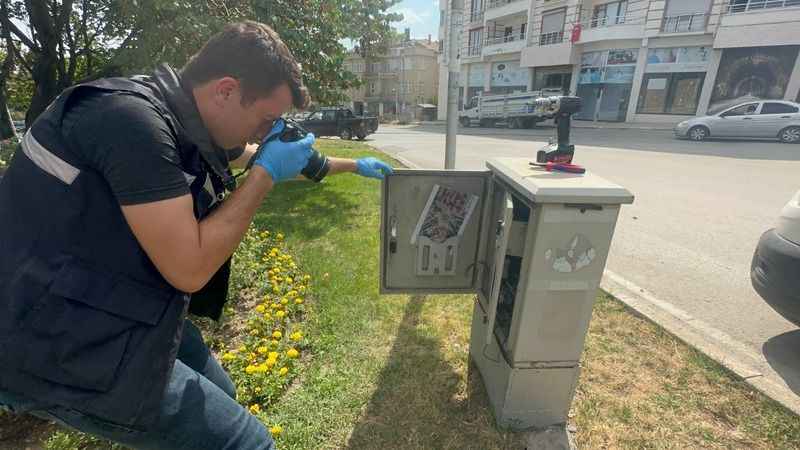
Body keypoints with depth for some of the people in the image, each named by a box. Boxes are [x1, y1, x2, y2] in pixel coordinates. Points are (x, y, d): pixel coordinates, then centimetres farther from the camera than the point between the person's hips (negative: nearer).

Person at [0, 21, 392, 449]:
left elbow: (259, 157, 18)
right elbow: (191, 268, -26)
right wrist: (266, 174, -18)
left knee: (219, 396, 22)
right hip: (56, 346, -9)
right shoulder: (134, 119, -26)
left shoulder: (192, 121, 1)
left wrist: (353, 165, 25)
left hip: (114, 314, 9)